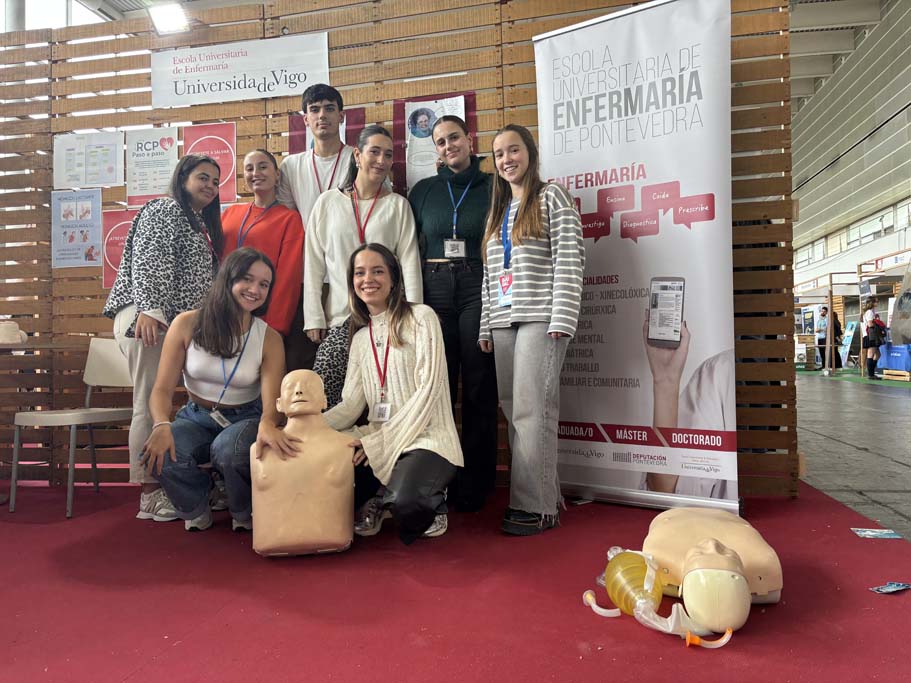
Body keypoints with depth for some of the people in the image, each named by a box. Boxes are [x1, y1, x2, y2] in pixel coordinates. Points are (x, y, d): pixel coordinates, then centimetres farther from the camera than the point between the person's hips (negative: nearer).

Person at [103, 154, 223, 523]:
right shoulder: (165, 209, 0)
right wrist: (150, 309, -25)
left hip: (177, 323, 9)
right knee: (150, 404, -9)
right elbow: (148, 261, -13)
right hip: (145, 318, -9)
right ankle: (150, 494, -6)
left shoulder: (201, 226, 27)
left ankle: (156, 488, 9)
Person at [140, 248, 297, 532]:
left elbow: (272, 403, -18)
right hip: (196, 418, 1)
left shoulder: (270, 339, -8)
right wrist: (162, 425, -30)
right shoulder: (187, 324, -8)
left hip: (245, 420, -1)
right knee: (158, 452, -30)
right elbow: (162, 389, -7)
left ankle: (244, 515, -1)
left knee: (229, 448, -35)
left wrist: (267, 425, -44)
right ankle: (196, 510, 4)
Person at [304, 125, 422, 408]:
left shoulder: (398, 206, 8)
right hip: (338, 317, 0)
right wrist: (313, 318, 0)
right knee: (323, 397, -11)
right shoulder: (328, 202, 8)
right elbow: (313, 264, 6)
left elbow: (409, 262, 3)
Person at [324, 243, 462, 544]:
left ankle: (431, 505, 4)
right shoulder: (360, 337, 16)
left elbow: (429, 388, -10)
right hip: (378, 444, 5)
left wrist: (379, 441, -13)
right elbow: (351, 405, 6)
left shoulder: (420, 317, -2)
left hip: (426, 439, -5)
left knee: (405, 502, -34)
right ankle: (378, 504, 10)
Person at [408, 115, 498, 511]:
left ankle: (474, 485, 10)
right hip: (435, 290, 2)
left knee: (478, 388, -1)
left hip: (478, 289, -2)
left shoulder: (492, 187, 7)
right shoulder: (423, 191, 13)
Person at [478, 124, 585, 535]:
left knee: (532, 411, -10)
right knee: (514, 412, 4)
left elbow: (569, 261, -7)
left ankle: (537, 506, -3)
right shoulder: (497, 211, 22)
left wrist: (561, 319, -15)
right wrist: (486, 326, 12)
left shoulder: (552, 197, 3)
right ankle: (537, 495, 13)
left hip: (540, 319, -6)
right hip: (503, 322, 7)